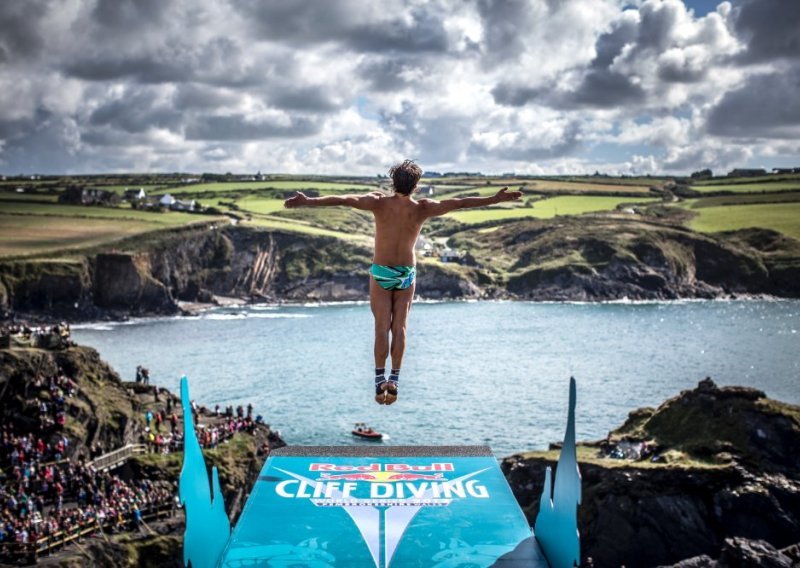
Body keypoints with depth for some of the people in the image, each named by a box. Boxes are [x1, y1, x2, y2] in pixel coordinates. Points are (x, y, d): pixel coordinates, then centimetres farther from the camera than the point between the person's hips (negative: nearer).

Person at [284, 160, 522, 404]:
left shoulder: (379, 203, -14)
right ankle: (394, 380, 1)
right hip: (407, 274, 1)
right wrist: (495, 199, -5)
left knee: (382, 328, 3)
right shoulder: (422, 209, -11)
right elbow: (460, 203, -10)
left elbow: (342, 199, -21)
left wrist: (307, 201, -20)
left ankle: (380, 380, 1)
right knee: (399, 327, 6)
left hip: (381, 273, -1)